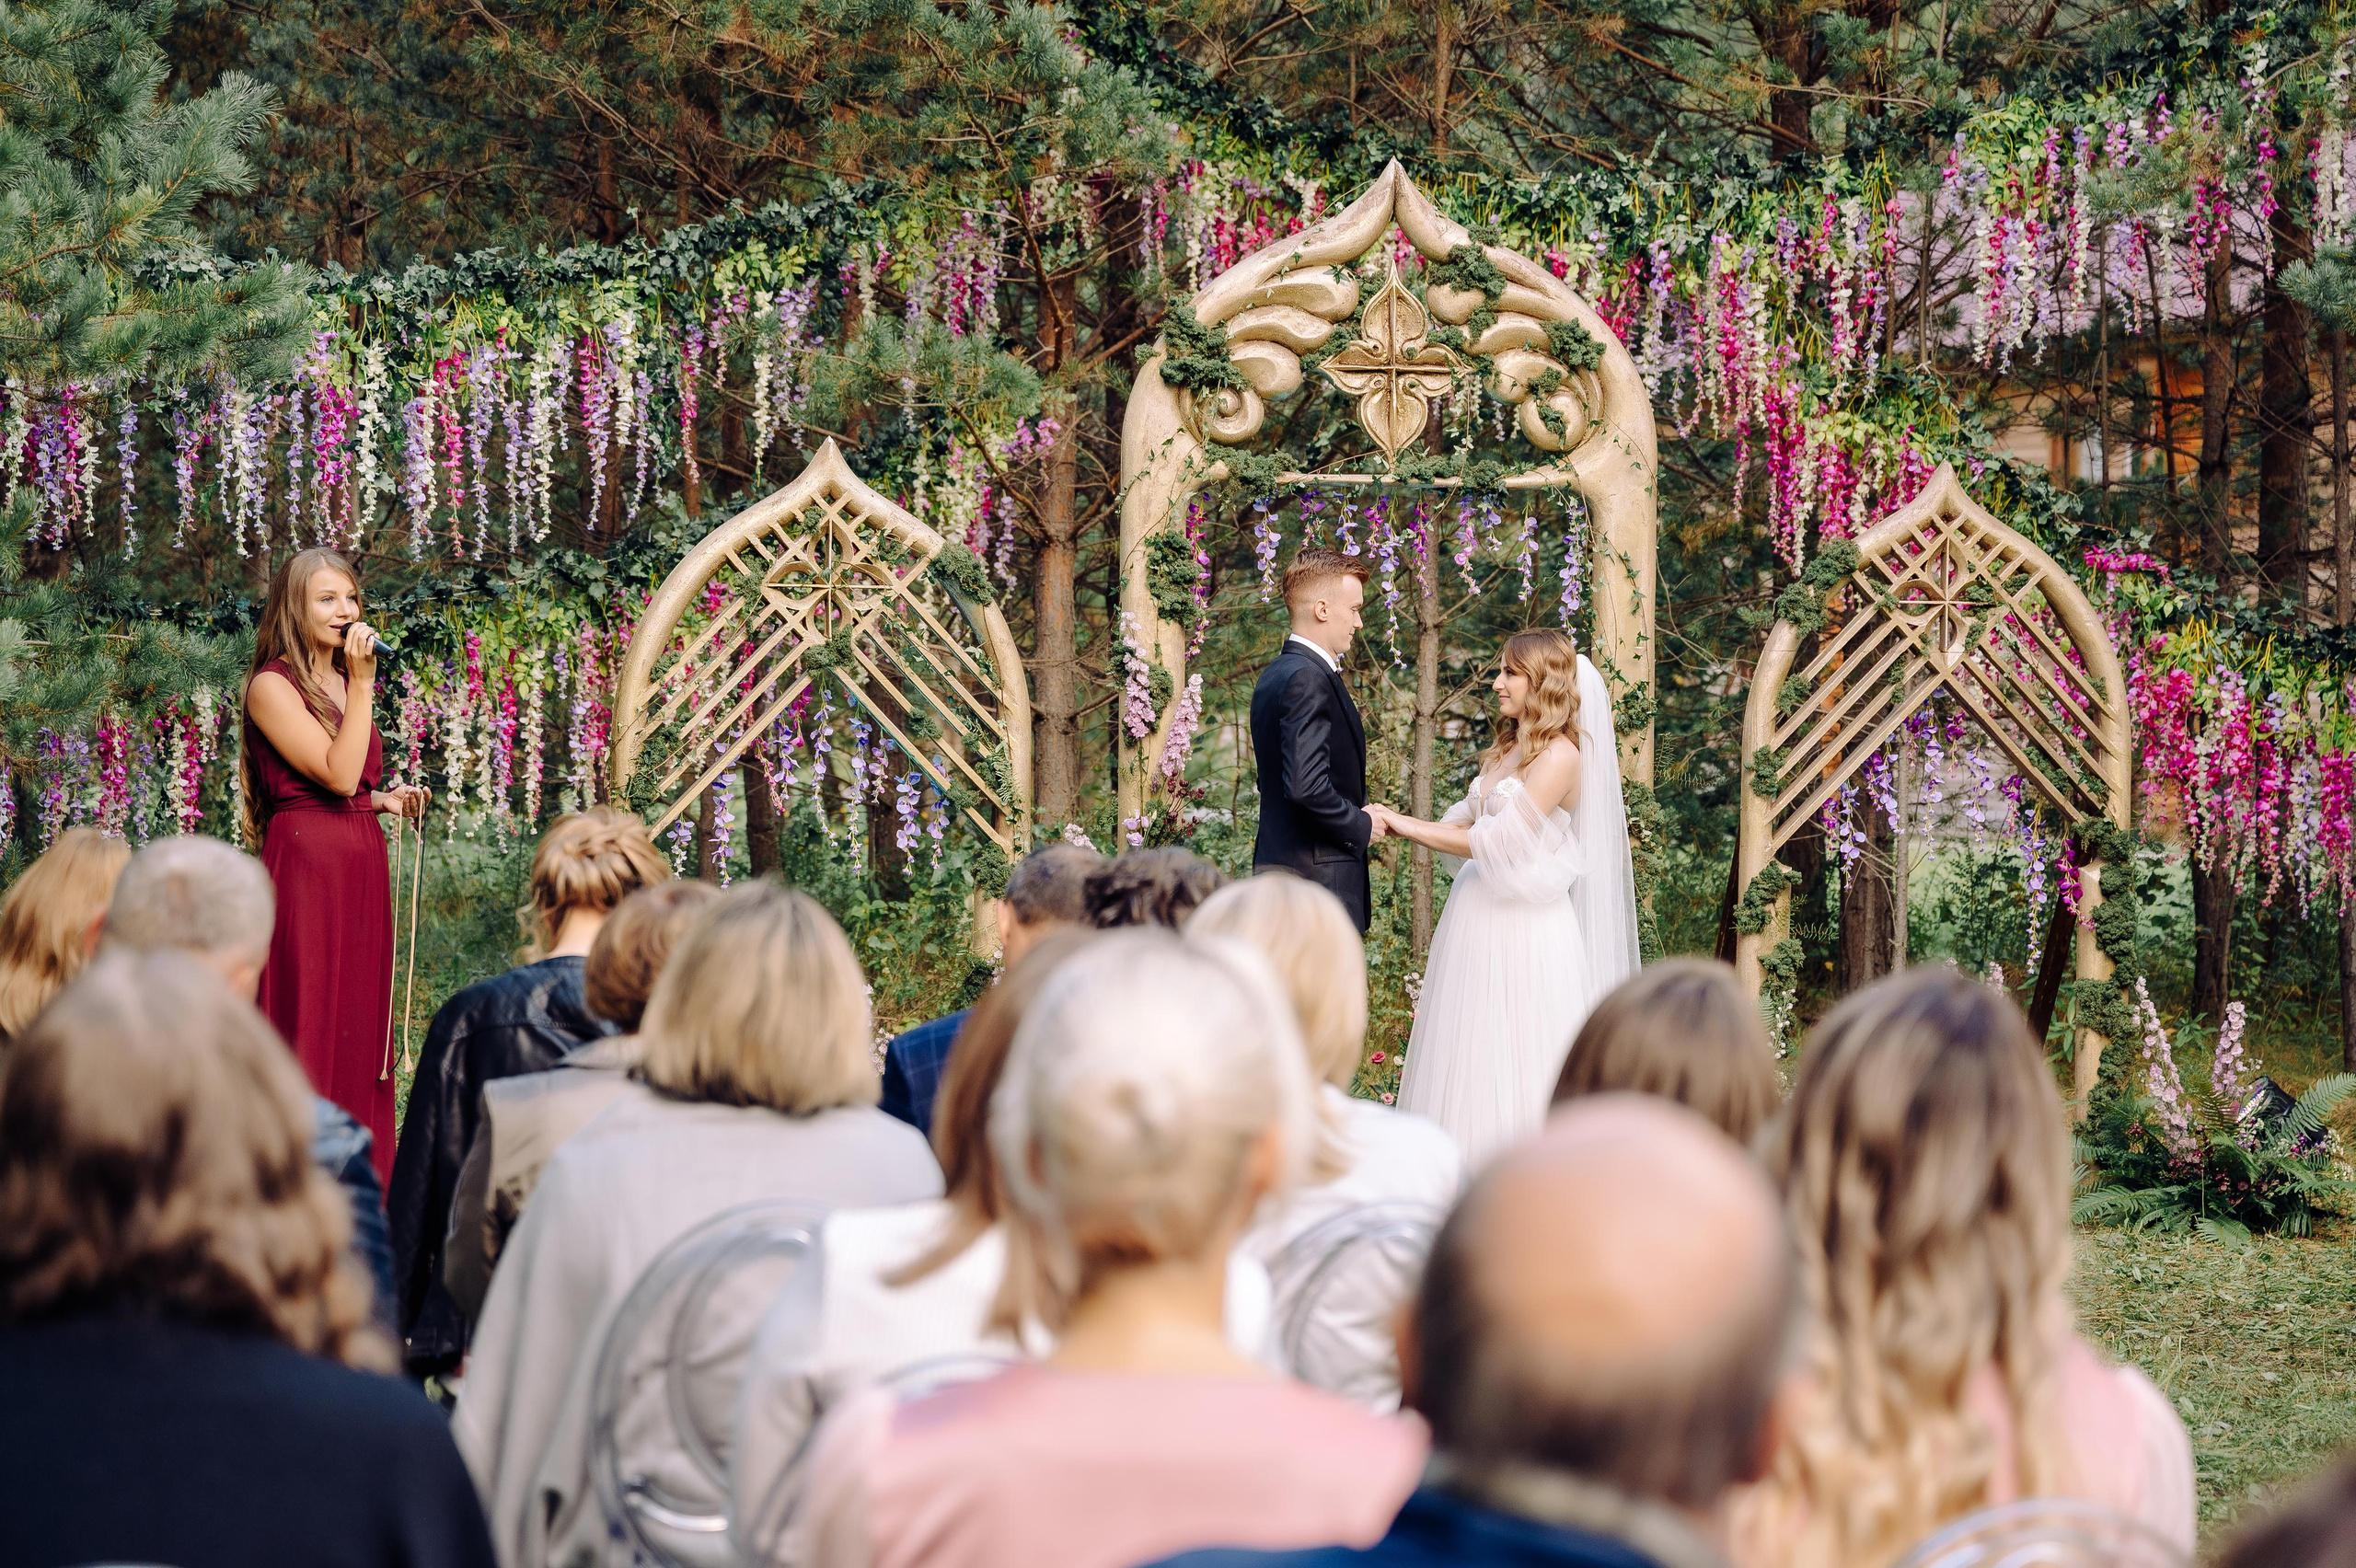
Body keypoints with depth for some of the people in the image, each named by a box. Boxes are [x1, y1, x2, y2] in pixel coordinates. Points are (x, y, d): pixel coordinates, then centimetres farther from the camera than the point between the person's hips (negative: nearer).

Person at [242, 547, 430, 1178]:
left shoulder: (342, 683, 16)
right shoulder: (272, 686, -8)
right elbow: (338, 773, -17)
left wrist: (386, 800, 8)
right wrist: (362, 685, -15)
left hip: (362, 862, 8)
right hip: (307, 860, -8)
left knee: (362, 1024, 8)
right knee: (309, 1030, -7)